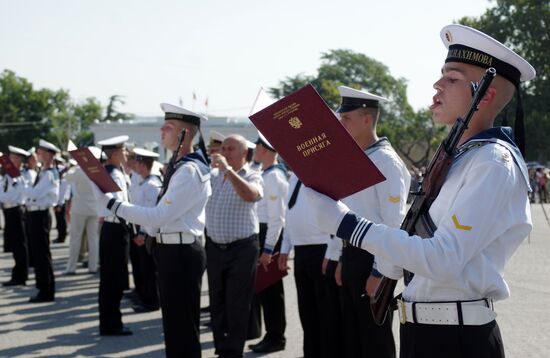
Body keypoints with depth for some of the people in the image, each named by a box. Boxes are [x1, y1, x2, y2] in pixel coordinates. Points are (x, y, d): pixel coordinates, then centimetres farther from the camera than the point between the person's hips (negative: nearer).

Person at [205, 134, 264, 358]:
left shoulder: (252, 177, -6)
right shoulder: (212, 175, 10)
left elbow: (250, 195, -27)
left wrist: (228, 170, -32)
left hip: (242, 248, -5)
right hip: (214, 247, 5)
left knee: (237, 306, 0)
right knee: (217, 303, 12)